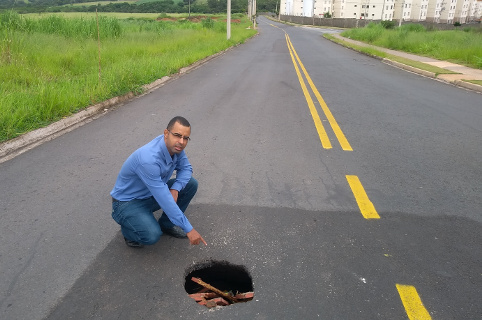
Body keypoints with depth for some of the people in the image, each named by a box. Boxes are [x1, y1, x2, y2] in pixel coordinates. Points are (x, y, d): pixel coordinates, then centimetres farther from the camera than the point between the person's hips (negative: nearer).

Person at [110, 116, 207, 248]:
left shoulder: (174, 146, -13)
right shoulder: (148, 159, -36)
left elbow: (186, 168, 2)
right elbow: (164, 200, -35)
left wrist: (175, 189, -20)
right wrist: (188, 229, -30)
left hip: (151, 195, 8)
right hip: (127, 202, -7)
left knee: (191, 184, -6)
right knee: (152, 235, -31)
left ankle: (166, 224, 11)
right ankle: (128, 228, 5)